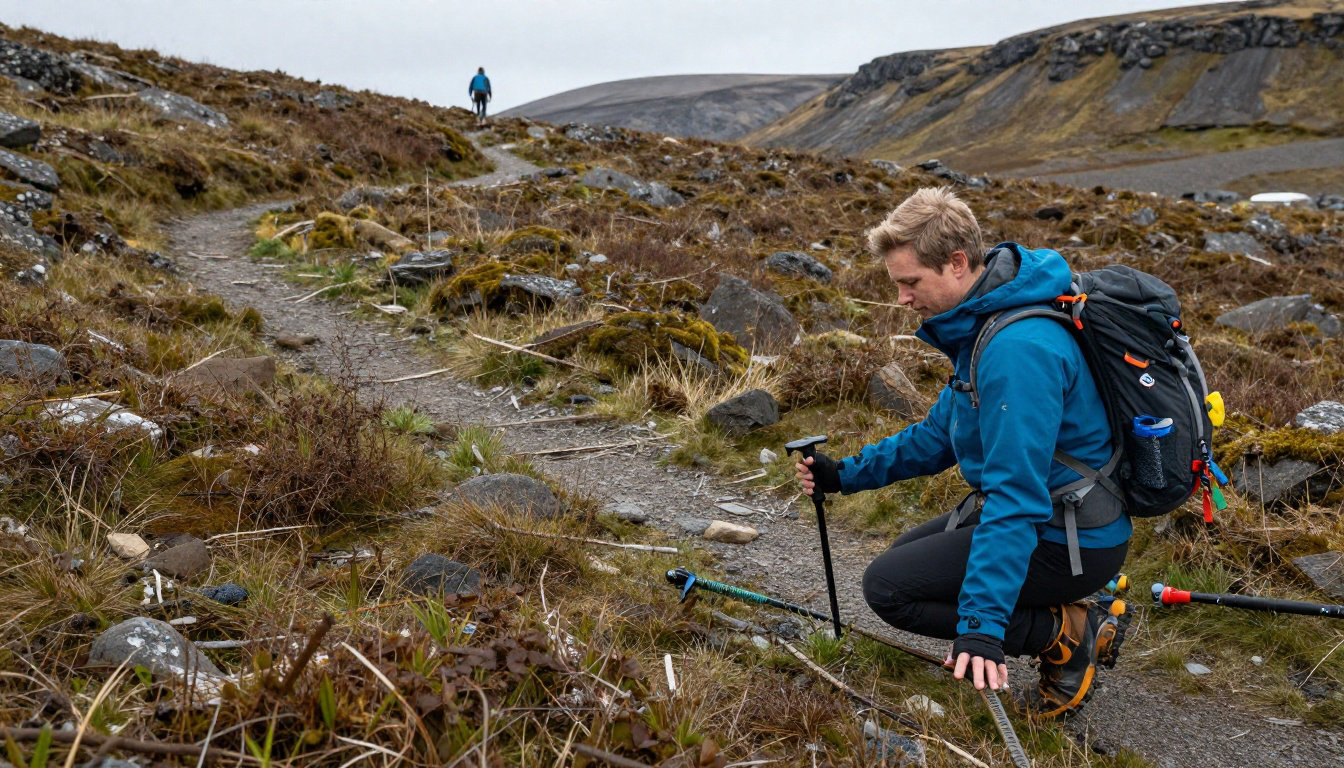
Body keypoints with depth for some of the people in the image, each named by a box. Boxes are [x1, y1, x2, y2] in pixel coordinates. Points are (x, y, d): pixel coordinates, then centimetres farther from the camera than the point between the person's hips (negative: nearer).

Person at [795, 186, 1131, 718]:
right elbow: (941, 432, 16)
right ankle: (1074, 620, 13)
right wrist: (847, 474, 8)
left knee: (888, 586, -10)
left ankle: (1068, 634, -4)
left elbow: (1015, 497, -32)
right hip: (1048, 509, 10)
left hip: (1071, 541, -10)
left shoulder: (1018, 349, -28)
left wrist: (981, 623, -33)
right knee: (906, 555, 22)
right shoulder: (981, 322, 5)